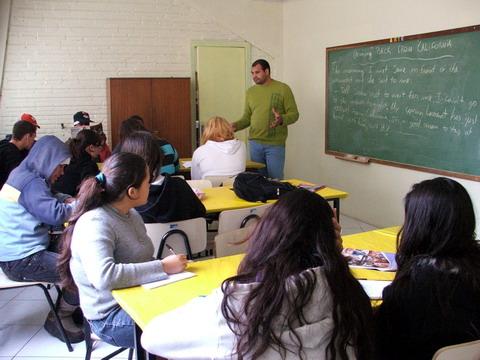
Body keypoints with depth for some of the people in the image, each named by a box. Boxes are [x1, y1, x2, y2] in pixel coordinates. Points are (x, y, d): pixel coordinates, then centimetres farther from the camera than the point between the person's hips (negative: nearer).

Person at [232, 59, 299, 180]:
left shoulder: (283, 89, -3)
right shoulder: (250, 92, 11)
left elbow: (294, 114, -4)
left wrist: (282, 119, -24)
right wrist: (236, 125, -4)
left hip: (275, 144, -4)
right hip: (254, 143, 4)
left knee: (275, 180, 0)